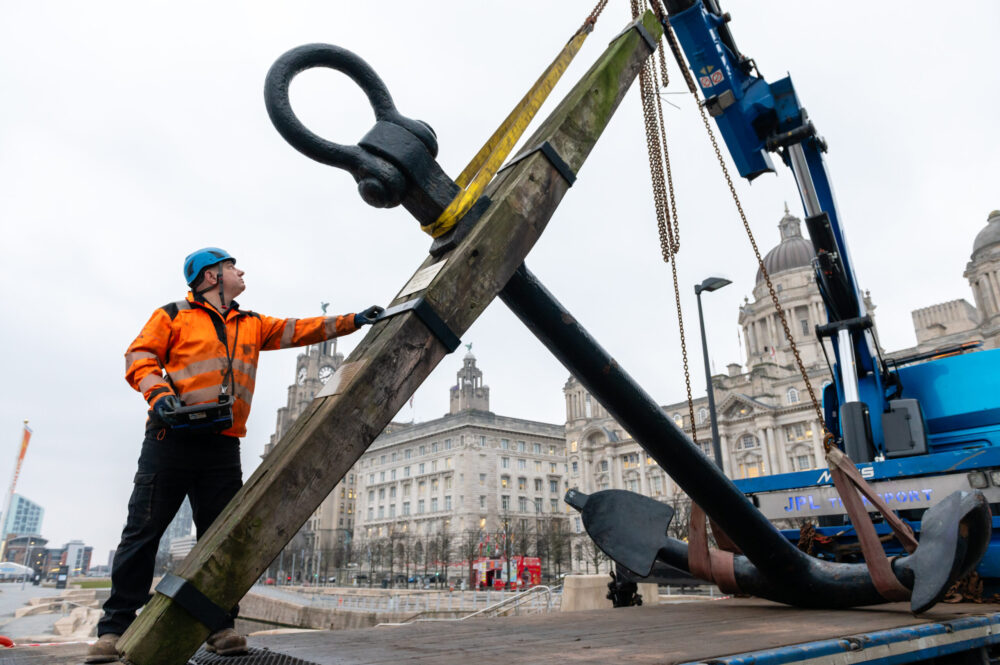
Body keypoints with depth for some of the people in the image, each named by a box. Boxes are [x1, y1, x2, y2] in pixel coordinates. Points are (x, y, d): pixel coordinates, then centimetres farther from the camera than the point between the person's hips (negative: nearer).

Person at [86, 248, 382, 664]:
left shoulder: (253, 325, 20)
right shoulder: (174, 315, 8)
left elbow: (300, 330, 18)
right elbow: (140, 357, 2)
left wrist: (354, 321, 12)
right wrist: (160, 394, -17)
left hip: (223, 445, 4)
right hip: (172, 438, -4)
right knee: (143, 532, -1)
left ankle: (219, 627, 9)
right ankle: (115, 628, 8)